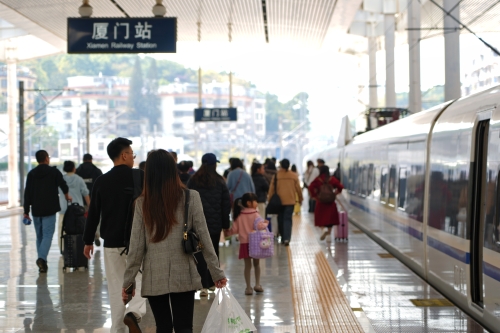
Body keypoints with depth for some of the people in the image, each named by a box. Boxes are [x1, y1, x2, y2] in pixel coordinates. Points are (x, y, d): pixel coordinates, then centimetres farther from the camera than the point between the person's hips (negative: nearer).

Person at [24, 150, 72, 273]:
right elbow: (63, 185, -4)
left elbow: (27, 194, 6)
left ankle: (42, 263, 10)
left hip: (36, 210, 4)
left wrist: (26, 211, 8)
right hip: (49, 210, -4)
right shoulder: (54, 172, -2)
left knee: (39, 236, 12)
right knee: (47, 235, -6)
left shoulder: (31, 174, 8)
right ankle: (42, 258, -27)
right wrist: (67, 195, 18)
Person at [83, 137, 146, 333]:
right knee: (141, 279, 10)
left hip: (111, 242, 3)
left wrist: (88, 241, 15)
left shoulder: (101, 181, 3)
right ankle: (135, 311, -16)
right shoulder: (140, 177, -6)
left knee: (116, 287, 10)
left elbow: (93, 213, 7)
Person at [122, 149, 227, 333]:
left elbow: (136, 245, -2)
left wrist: (129, 281, 6)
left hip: (154, 278, 1)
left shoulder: (142, 203, -2)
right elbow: (203, 236, -3)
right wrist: (217, 272, 4)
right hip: (183, 276, -1)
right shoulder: (191, 197, -4)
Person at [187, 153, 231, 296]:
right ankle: (212, 282, 22)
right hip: (215, 223, 1)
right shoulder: (220, 182, 1)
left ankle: (204, 285, -13)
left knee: (200, 254, -3)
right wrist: (226, 223, 10)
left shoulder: (193, 181, 1)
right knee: (214, 252, 15)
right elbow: (226, 204, 3)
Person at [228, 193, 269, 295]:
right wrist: (266, 223, -6)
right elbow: (259, 226, -24)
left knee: (247, 265, 6)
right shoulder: (255, 214, -9)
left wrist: (228, 232, 20)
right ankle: (257, 284, 14)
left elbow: (234, 229, 1)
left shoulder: (239, 216, 1)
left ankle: (248, 287, 5)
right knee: (256, 264, 15)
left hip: (244, 243, 2)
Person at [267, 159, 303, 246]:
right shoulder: (294, 175, -2)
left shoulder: (276, 175, -5)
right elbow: (298, 188, 3)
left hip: (279, 201, 0)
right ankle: (287, 238, -16)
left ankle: (283, 238, 22)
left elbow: (272, 189, -3)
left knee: (280, 219, 14)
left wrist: (269, 199, 7)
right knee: (288, 219, -2)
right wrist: (300, 198, 17)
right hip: (290, 201, 0)